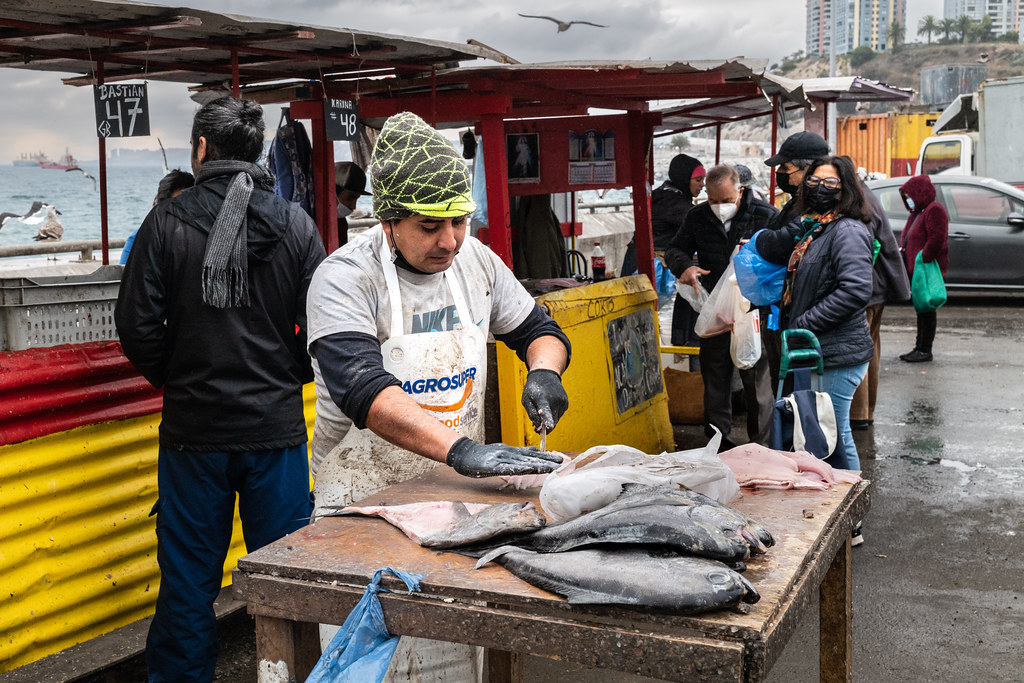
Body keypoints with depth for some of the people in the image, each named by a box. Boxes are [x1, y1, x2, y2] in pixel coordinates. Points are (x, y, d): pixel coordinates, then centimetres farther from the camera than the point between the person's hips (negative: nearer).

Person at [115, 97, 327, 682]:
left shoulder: (167, 222, -5)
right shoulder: (296, 223, -3)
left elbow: (137, 325, -5)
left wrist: (175, 380, 12)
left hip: (193, 427, 0)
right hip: (276, 423, 1)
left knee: (188, 579, 12)